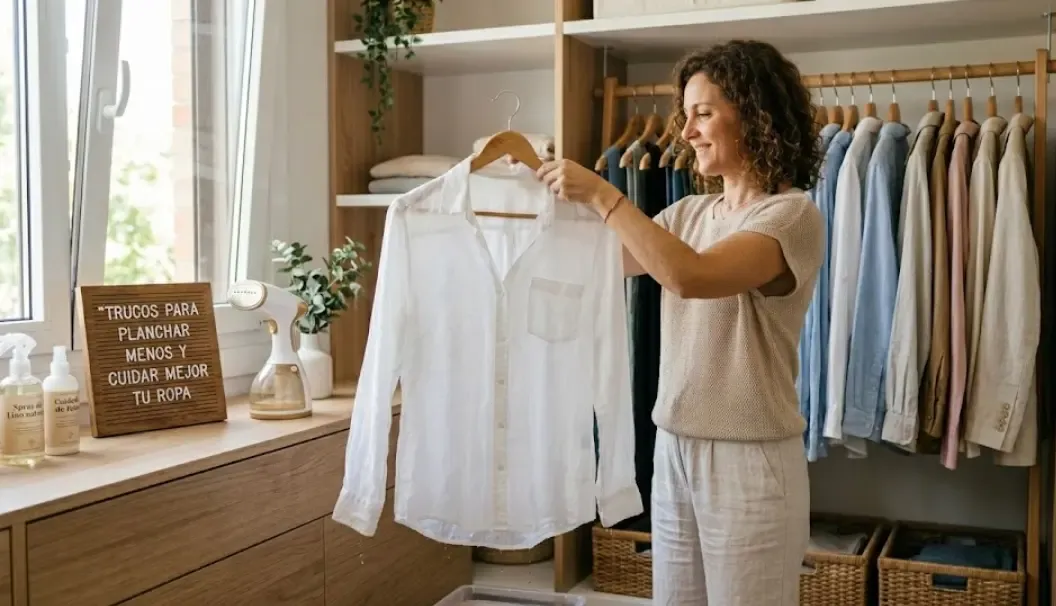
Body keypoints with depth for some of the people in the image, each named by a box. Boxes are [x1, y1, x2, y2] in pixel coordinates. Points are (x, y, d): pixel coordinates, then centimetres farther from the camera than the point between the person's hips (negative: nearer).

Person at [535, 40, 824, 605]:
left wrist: (601, 193, -23)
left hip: (749, 459, -6)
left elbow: (691, 276, -29)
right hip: (673, 450, 7)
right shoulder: (690, 212, 9)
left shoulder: (792, 213, -13)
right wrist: (550, 195, 5)